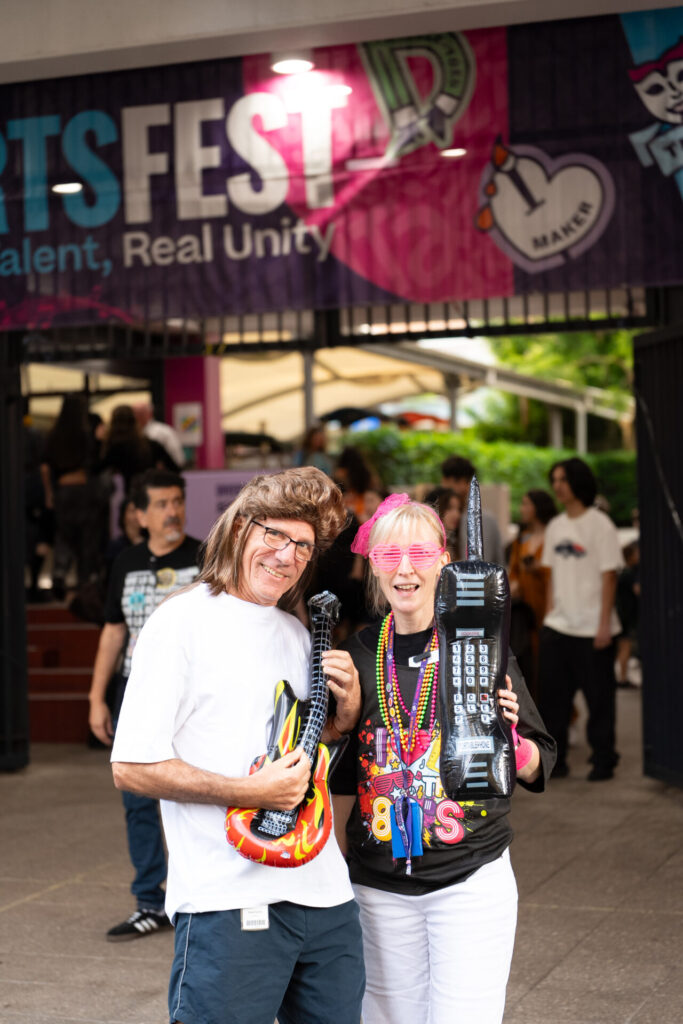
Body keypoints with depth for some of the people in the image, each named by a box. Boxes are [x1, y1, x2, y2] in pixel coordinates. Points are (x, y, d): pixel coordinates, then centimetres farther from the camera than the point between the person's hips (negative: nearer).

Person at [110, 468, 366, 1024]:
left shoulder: (298, 634, 15)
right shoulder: (184, 622, -7)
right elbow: (132, 766, -11)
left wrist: (346, 709, 4)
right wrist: (251, 791, -18)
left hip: (324, 893, 7)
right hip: (231, 904, -7)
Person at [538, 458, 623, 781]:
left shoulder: (600, 524, -7)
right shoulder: (555, 526, 11)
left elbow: (609, 576, -9)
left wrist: (604, 624, -13)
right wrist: (549, 613, 9)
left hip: (592, 629, -6)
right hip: (557, 627, 6)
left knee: (599, 697, 2)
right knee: (552, 695, 6)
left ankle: (603, 760, 13)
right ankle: (554, 759, 15)